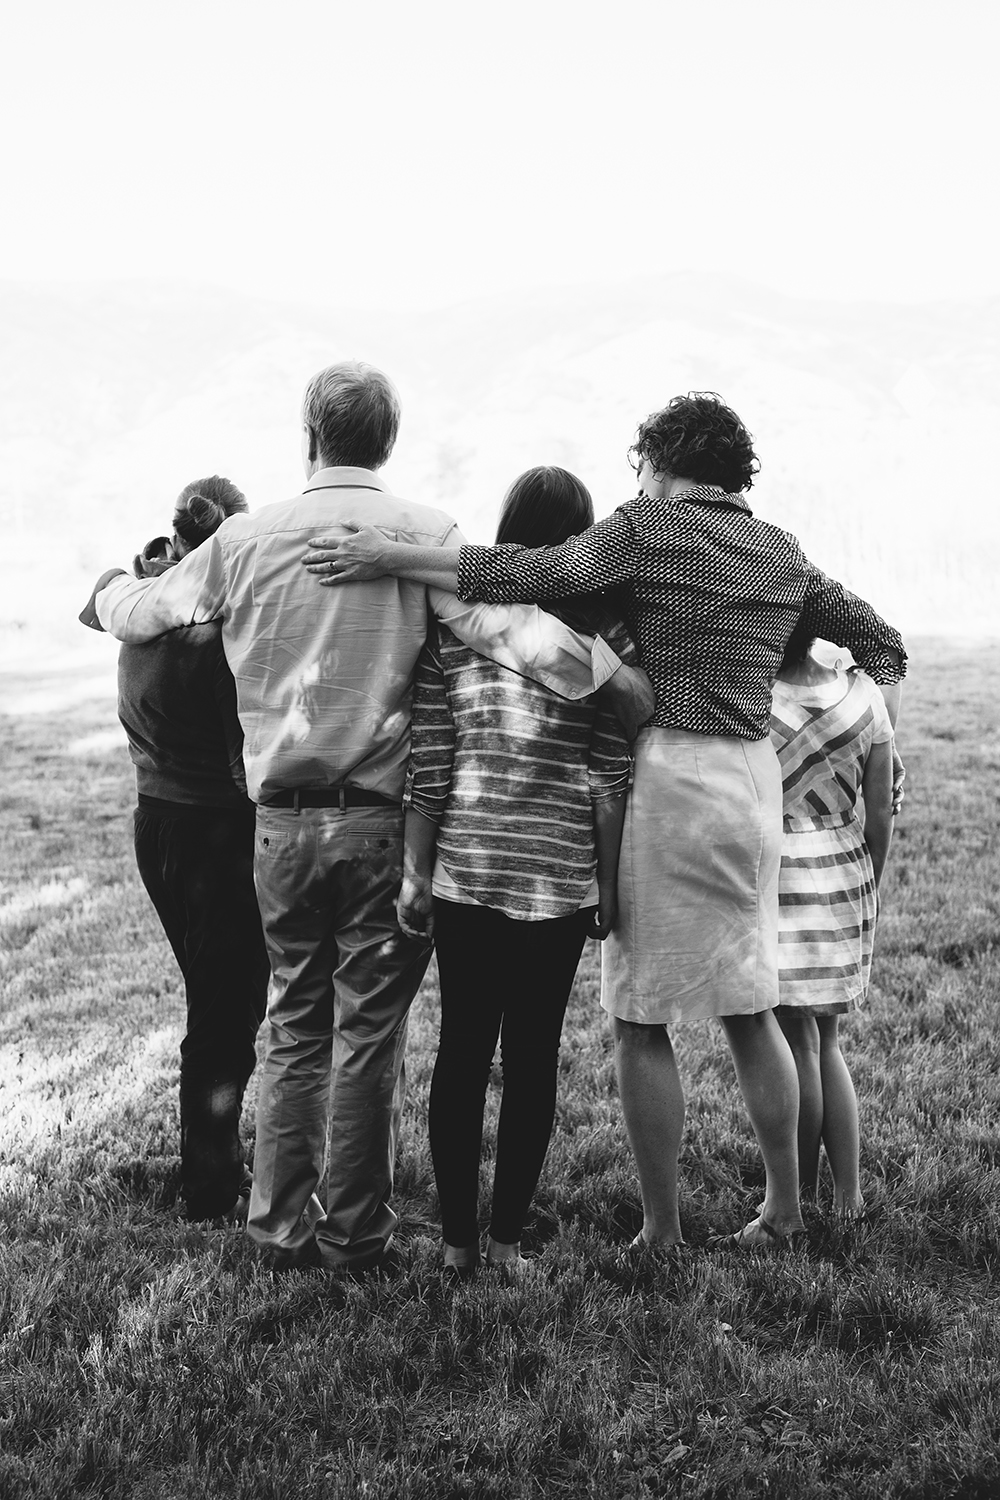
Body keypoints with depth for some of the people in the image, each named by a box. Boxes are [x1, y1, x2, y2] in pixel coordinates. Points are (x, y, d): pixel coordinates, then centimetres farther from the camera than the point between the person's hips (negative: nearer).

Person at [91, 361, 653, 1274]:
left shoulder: (246, 540, 3)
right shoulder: (422, 533, -6)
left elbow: (133, 614, 15)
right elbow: (510, 627, -18)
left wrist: (111, 588, 36)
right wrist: (618, 676, -13)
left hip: (282, 822, 3)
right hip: (383, 819, -3)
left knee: (294, 1026, 15)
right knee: (369, 1032, 6)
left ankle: (281, 1228, 19)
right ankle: (354, 1235, 14)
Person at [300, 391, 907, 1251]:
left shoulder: (650, 526, -6)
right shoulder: (783, 553, 13)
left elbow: (546, 574, -21)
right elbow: (880, 643, 20)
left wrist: (394, 558, -22)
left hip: (667, 773, -6)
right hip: (754, 779, 7)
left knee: (641, 1019, 3)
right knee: (749, 1007, 18)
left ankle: (662, 1232, 8)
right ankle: (785, 1206, 24)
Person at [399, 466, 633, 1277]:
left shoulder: (451, 623, 0)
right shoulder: (603, 630, -4)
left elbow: (427, 767, 0)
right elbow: (611, 777, -5)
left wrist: (416, 873, 7)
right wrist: (610, 885, 3)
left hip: (465, 868, 2)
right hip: (559, 875, -1)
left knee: (462, 1052, 10)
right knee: (533, 1055, 8)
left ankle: (457, 1240, 17)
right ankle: (506, 1237, 15)